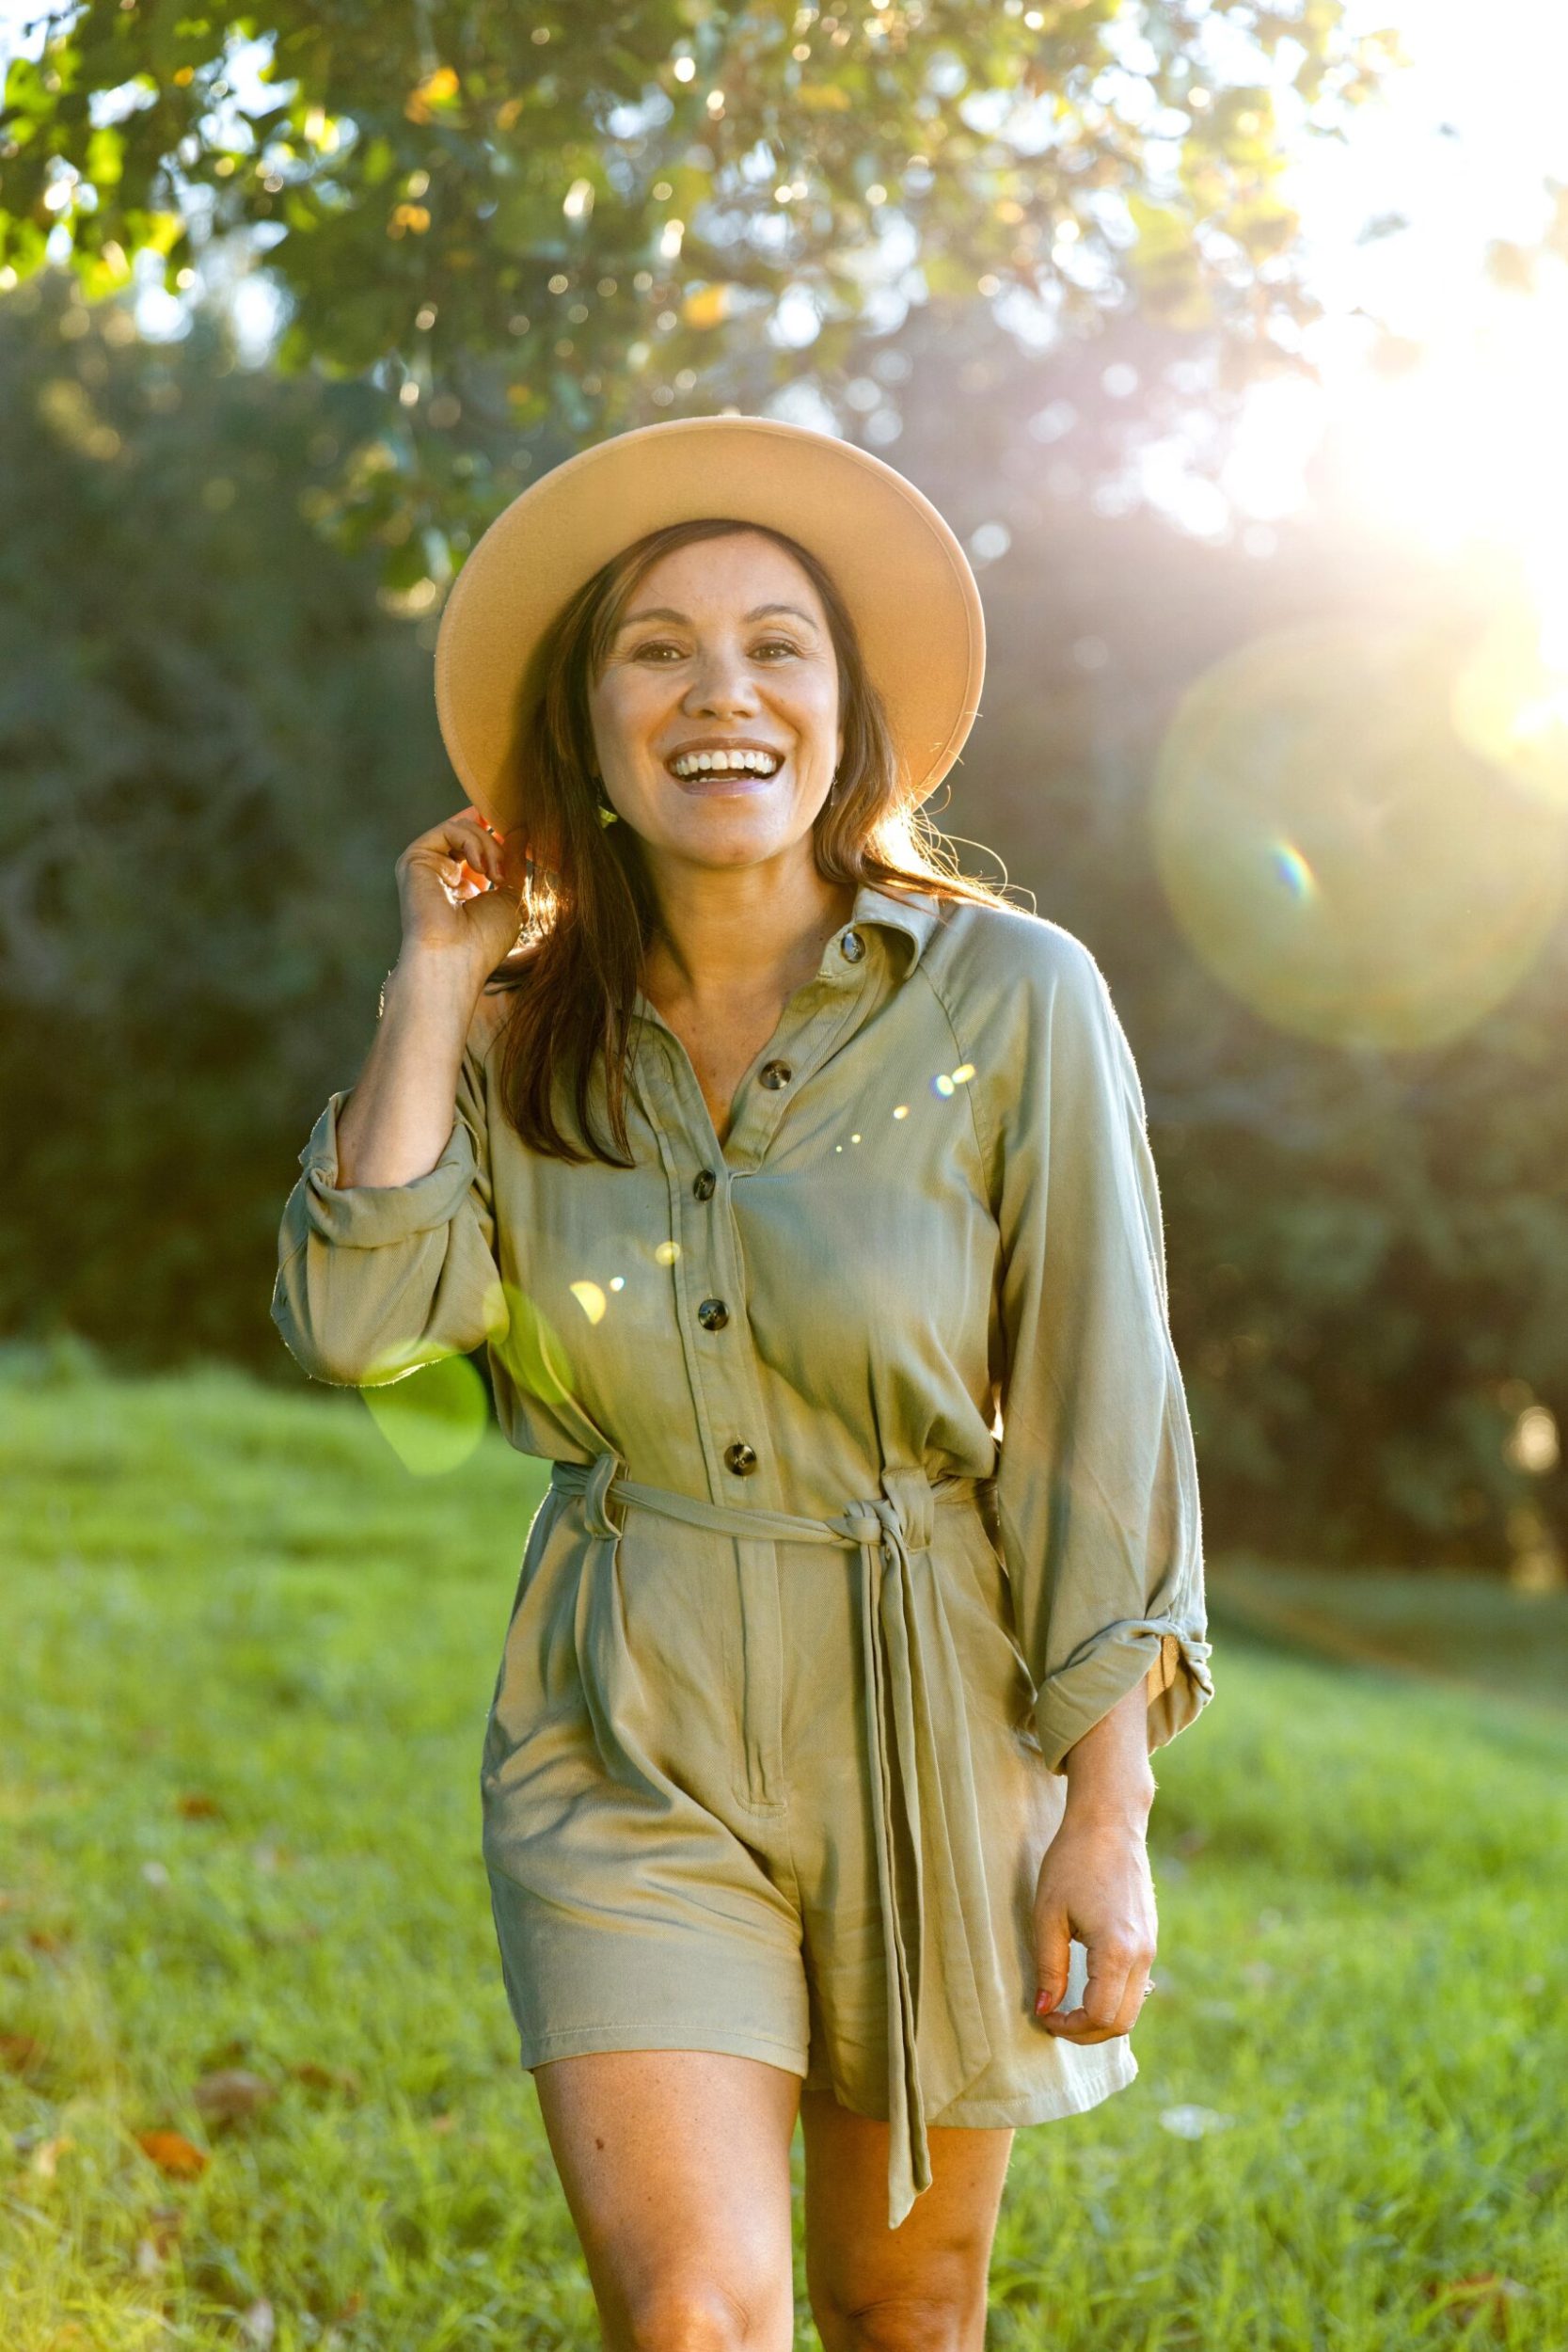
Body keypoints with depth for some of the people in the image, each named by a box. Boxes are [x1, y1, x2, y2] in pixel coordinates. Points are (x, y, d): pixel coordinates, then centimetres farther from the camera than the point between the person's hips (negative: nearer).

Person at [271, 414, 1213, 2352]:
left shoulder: (1011, 1001, -8)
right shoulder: (531, 1040, 1)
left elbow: (1102, 1426, -7)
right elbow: (353, 1315, -13)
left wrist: (1111, 1813, -10)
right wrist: (437, 979, -8)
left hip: (935, 1735, -1)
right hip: (627, 1752, 1)